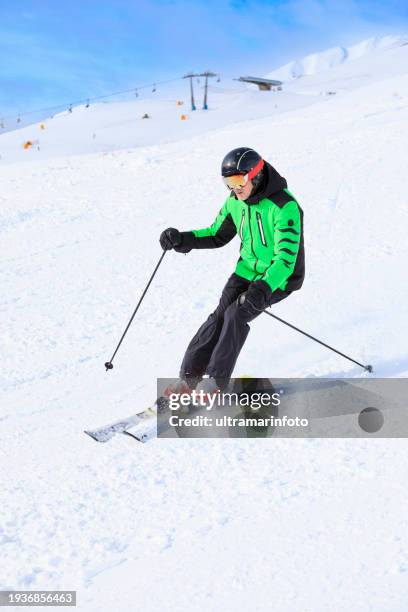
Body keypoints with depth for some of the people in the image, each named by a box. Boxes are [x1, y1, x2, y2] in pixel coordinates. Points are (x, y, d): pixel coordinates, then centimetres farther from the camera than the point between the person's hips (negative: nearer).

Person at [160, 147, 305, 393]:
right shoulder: (236, 200, -3)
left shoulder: (284, 207, -26)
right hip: (248, 269, 6)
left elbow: (286, 258, -31)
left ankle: (216, 381, -9)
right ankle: (188, 377, -4)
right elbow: (217, 235, 11)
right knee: (220, 315, -10)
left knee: (236, 314, -22)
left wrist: (264, 288, -46)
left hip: (279, 277, -6)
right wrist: (182, 240, -5)